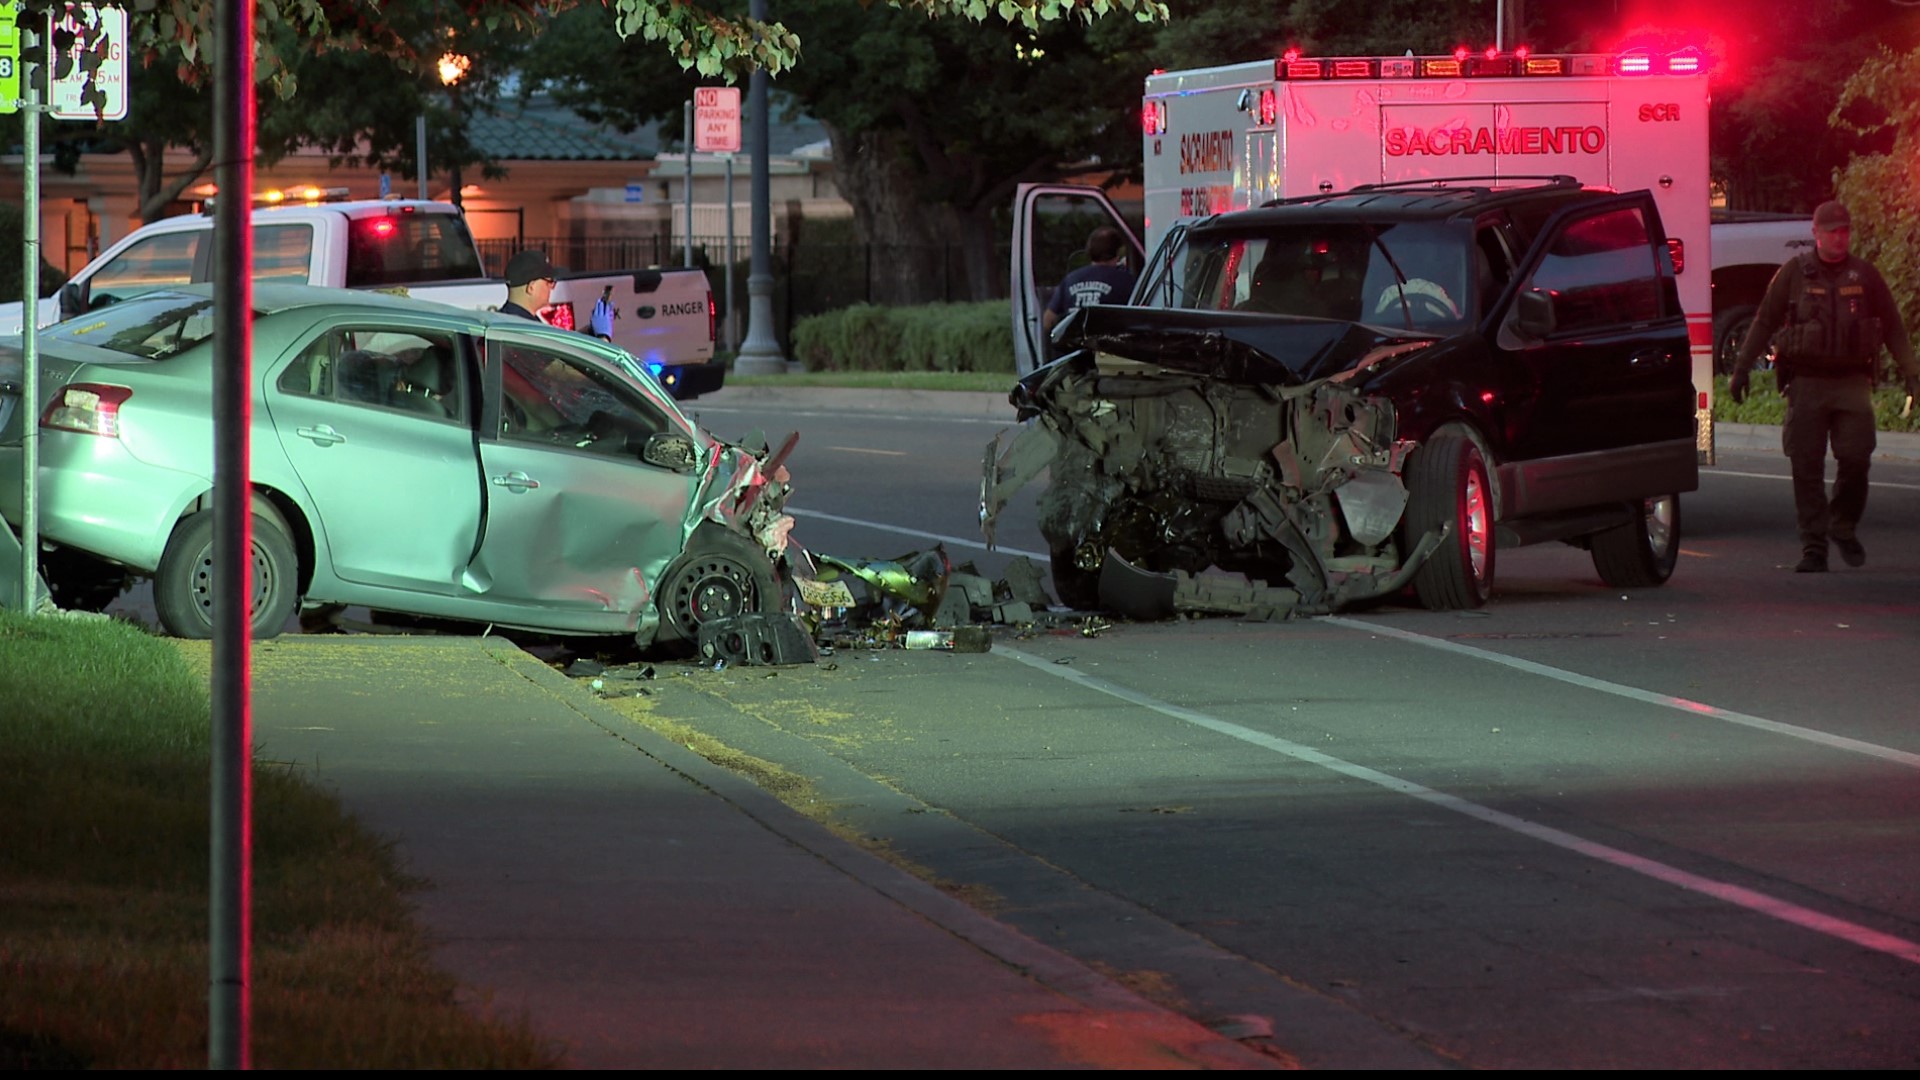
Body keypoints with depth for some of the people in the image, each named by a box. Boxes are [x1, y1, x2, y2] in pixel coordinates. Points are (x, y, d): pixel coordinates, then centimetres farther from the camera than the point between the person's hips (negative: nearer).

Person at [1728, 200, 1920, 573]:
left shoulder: (1865, 276, 8)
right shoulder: (1794, 273, 5)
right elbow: (1764, 323, 9)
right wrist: (1741, 370, 5)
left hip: (1852, 384, 1)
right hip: (1806, 384, -1)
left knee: (1855, 458, -9)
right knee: (1807, 468, -2)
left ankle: (1843, 526, 16)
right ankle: (1813, 548, 4)